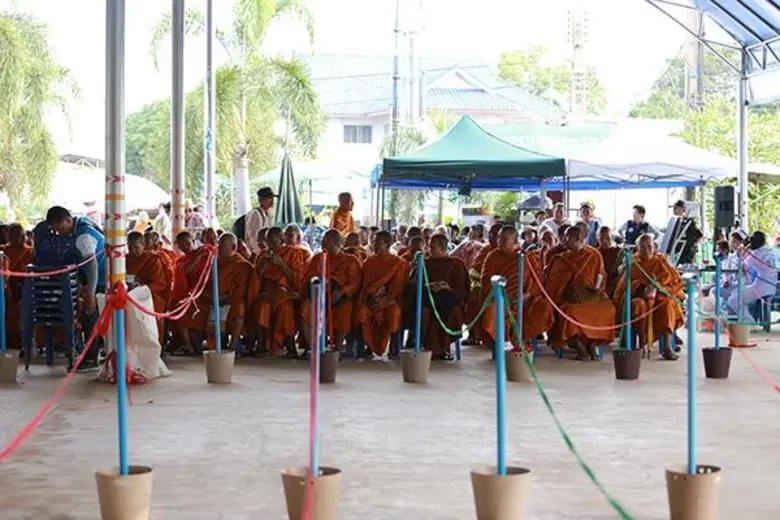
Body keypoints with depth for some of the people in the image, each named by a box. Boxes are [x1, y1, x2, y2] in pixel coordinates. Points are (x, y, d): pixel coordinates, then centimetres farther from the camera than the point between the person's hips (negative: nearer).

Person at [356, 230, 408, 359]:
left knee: (394, 312, -36)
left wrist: (385, 299, -15)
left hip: (388, 299, -2)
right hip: (369, 299, 2)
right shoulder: (369, 261, 19)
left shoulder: (398, 263, 9)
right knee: (362, 310, -33)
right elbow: (364, 282, 15)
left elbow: (397, 285, 0)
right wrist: (367, 295, -6)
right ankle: (369, 346, -25)